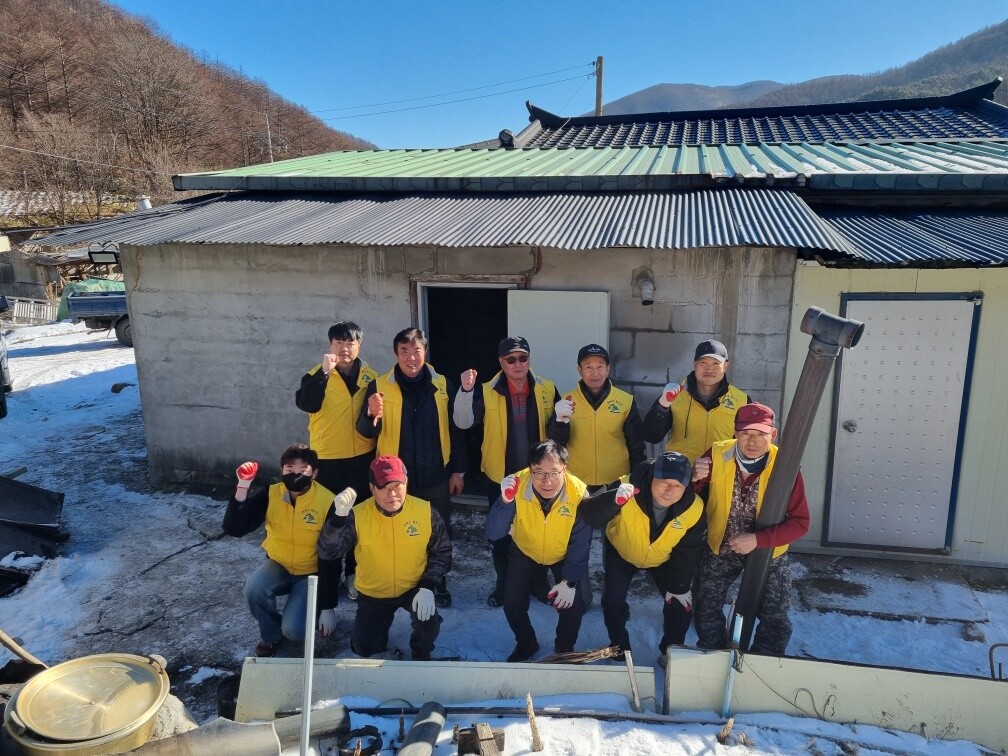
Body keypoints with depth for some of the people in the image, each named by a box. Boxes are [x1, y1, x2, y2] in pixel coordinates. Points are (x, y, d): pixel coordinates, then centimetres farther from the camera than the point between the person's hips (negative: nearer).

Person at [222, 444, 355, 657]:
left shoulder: (328, 503, -22)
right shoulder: (269, 495, -13)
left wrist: (327, 607, -14)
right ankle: (271, 635, 1)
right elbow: (233, 529, -19)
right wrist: (242, 487, -32)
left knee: (294, 631, -21)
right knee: (254, 587, -29)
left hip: (312, 573, -3)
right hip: (278, 565, 3)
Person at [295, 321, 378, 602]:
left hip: (362, 457, 3)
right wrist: (324, 372, -33)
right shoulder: (318, 374, -7)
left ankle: (354, 573, 27)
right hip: (327, 458, -2)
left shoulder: (370, 377, 3)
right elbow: (305, 404, -25)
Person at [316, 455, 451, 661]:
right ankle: (383, 618, 36)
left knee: (429, 621, -26)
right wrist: (339, 516, -42)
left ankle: (421, 654, 10)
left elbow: (441, 553, -6)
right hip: (373, 593, 1)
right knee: (363, 649, 3)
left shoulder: (426, 512, -17)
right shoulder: (358, 515, -19)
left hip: (414, 589, -1)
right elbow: (327, 553, -27)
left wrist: (428, 587, -19)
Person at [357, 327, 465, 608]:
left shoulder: (442, 385, -2)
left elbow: (455, 429, 3)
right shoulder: (379, 386, -6)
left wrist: (458, 470, 3)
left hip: (436, 475, 1)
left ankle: (438, 584, 33)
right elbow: (366, 432, -6)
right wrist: (372, 415, -28)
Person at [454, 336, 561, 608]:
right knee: (501, 532, 13)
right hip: (500, 475, -1)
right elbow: (463, 422, -21)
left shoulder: (547, 389, -5)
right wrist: (465, 390, -34)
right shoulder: (487, 392, -10)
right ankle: (503, 583, 33)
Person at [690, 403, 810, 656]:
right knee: (705, 611, 12)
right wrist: (695, 479, -33)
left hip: (768, 552, -1)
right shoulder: (717, 455, -22)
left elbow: (800, 522, -21)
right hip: (720, 548, 1)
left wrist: (758, 540, -34)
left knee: (775, 621, 11)